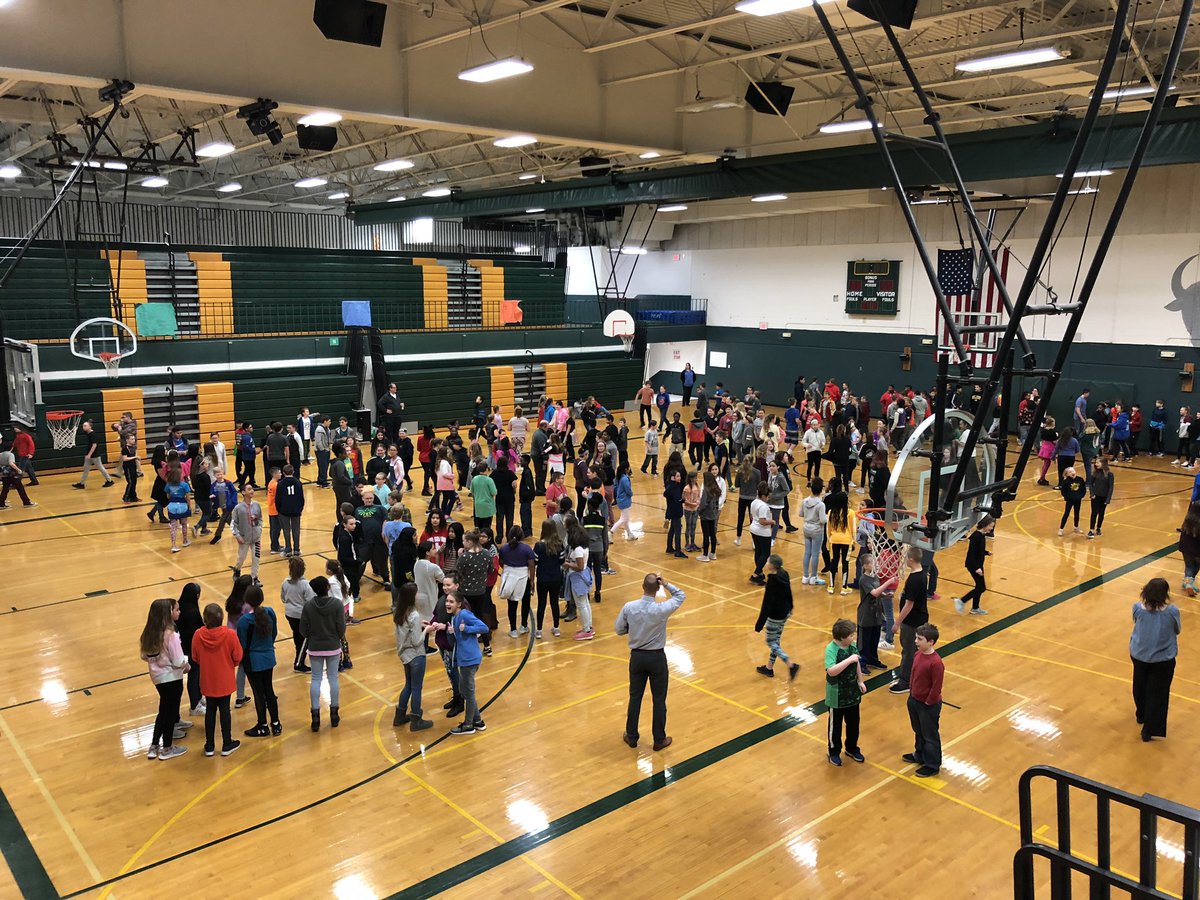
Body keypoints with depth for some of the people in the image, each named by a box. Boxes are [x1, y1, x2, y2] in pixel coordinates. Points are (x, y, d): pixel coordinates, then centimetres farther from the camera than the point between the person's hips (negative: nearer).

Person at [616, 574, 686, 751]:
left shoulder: (629, 607, -15)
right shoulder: (661, 610, -21)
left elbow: (619, 629, -1)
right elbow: (681, 596, -3)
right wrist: (666, 584, -11)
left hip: (637, 657, 2)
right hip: (657, 658, -2)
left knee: (635, 698, 17)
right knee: (659, 700, 12)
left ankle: (631, 737, 29)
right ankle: (659, 740, 24)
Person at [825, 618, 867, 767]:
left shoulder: (852, 646, -5)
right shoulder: (831, 649, -26)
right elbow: (831, 671, -37)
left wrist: (860, 681, 11)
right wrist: (849, 660, -36)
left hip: (852, 693, 6)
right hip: (837, 695, -6)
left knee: (853, 723, 20)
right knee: (835, 724, 12)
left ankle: (852, 748, 41)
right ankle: (834, 752, 30)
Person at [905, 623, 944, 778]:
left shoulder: (936, 663, -30)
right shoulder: (918, 654, -4)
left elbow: (936, 687, -23)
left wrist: (928, 703, -14)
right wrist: (911, 695, 11)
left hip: (928, 705, -8)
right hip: (914, 700, 8)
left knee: (930, 736, 11)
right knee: (918, 731, 26)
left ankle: (932, 765, 28)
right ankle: (920, 755, 46)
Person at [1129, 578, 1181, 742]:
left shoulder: (1138, 608, -18)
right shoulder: (1172, 611, -23)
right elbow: (1177, 630, -4)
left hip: (1139, 655, 3)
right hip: (1163, 659, -2)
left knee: (1140, 687, 26)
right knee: (1157, 693, 12)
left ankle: (1141, 716, 48)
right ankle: (1149, 730, 17)